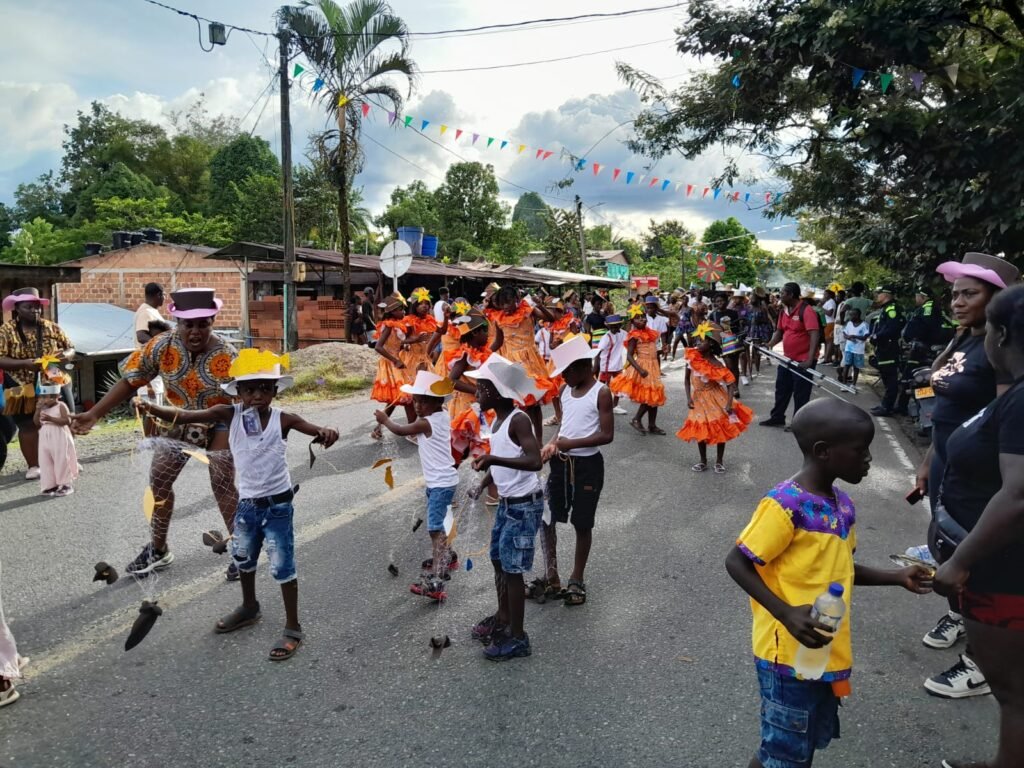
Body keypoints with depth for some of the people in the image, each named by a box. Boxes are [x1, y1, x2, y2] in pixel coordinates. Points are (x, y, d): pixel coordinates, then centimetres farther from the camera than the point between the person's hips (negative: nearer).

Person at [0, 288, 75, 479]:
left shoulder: (51, 327, 2)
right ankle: (34, 466, 17)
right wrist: (25, 363, -27)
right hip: (23, 388, -3)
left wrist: (65, 355, -17)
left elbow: (70, 348, 7)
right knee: (28, 427, 5)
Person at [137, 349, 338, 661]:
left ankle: (292, 628, 17)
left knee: (282, 566, 1)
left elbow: (316, 430, -25)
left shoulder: (283, 419, -16)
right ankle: (249, 608, 50)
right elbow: (184, 416, -14)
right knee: (243, 558, 24)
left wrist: (327, 432, -49)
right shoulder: (229, 414, -9)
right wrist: (153, 409, -31)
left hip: (277, 504, -4)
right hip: (246, 503, 5)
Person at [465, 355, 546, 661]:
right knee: (498, 561, 20)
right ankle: (502, 618, 39)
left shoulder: (518, 420, -22)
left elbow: (535, 461, -35)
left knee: (512, 570, -1)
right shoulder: (497, 420, 6)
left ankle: (518, 638, 14)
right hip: (506, 503, 9)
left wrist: (493, 458, -42)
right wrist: (482, 484, 7)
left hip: (524, 506, -9)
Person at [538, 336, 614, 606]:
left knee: (582, 525, 5)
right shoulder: (566, 390, 7)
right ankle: (551, 577, 19)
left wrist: (572, 443, -20)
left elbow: (607, 435, -15)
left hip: (587, 465, -6)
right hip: (561, 463, 6)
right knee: (544, 517, 5)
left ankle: (576, 581, 21)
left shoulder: (601, 393, -12)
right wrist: (552, 444, -5)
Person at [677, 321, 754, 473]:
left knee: (720, 429, 8)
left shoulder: (717, 365, -20)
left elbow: (731, 384, -18)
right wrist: (688, 398, -9)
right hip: (699, 399, 3)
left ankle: (719, 461, 26)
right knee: (700, 430, 9)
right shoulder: (692, 357, -9)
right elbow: (687, 379, 0)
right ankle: (703, 461, 26)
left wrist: (729, 404, -26)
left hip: (716, 399, -3)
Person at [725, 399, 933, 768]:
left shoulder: (842, 504, 4)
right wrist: (786, 614, -28)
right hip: (788, 652, -8)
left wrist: (896, 577, 6)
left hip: (827, 651, 8)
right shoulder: (785, 504, -23)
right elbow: (737, 563, -20)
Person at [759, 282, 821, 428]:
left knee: (800, 394, 3)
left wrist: (810, 359, -34)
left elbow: (815, 335, -26)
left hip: (803, 360, -8)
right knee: (781, 389, 17)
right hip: (787, 358, 8)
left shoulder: (806, 310, -20)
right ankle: (777, 418, 31)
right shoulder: (783, 311, 5)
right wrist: (770, 343, -4)